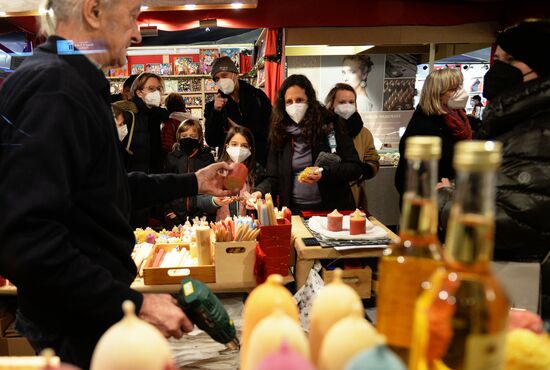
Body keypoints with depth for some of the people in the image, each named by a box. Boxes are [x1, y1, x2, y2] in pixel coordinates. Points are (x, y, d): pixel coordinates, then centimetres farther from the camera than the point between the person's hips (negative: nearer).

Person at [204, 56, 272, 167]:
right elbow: (211, 142, -5)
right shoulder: (212, 106, 4)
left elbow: (271, 126, 4)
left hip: (261, 159, 0)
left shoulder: (258, 96, 3)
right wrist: (216, 112, -15)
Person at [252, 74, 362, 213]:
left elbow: (355, 168, -1)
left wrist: (324, 174, -15)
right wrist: (260, 191, -11)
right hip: (294, 211, 2)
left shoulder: (330, 125, 1)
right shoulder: (279, 133, 8)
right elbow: (274, 178, 8)